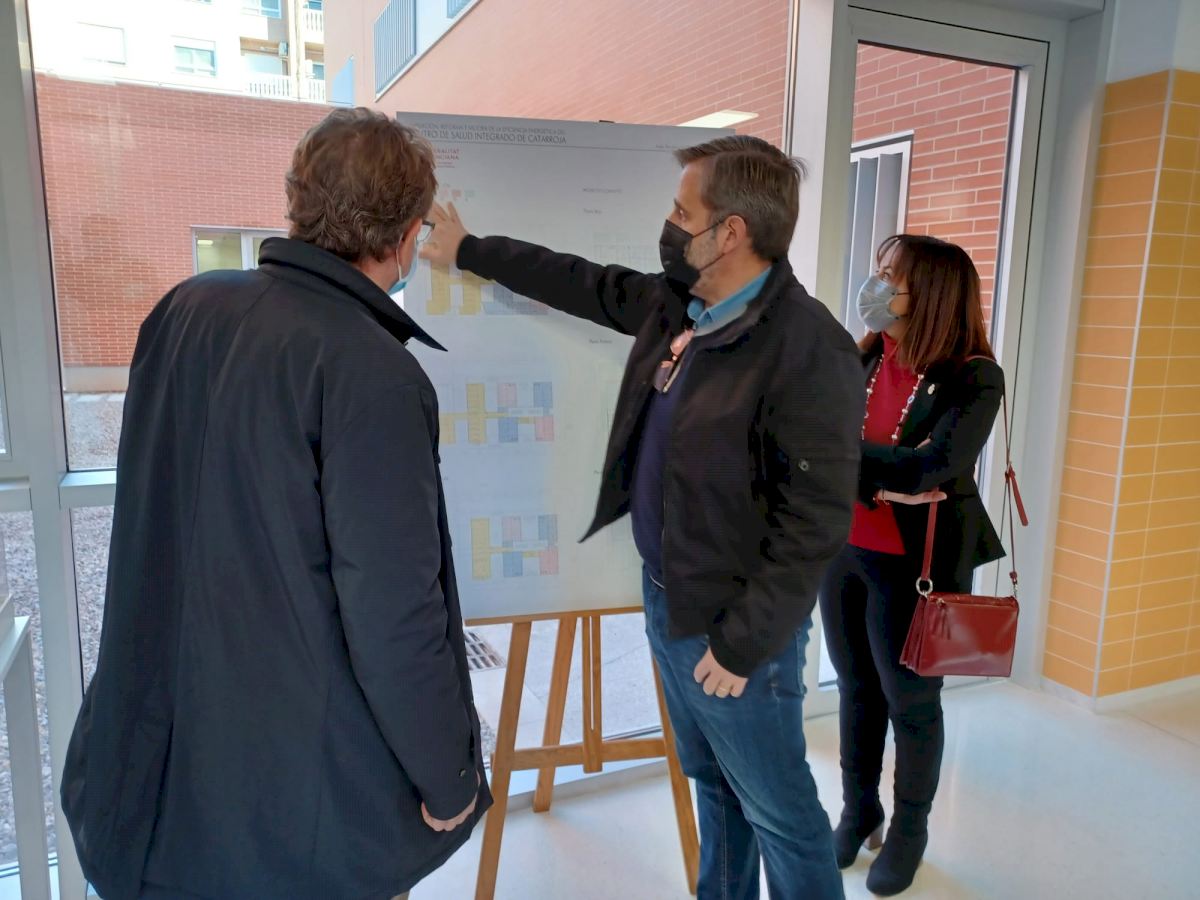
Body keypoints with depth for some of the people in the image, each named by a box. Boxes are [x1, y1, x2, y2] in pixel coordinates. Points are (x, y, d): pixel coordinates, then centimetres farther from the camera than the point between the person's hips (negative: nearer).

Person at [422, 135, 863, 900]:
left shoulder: (809, 349, -23)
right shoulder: (672, 304, 3)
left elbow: (816, 521, -23)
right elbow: (586, 285, 19)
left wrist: (744, 643, -19)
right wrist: (471, 251, 26)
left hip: (734, 624, -8)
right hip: (665, 596, 8)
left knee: (777, 809, 11)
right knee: (713, 786, 25)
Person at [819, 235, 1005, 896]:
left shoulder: (973, 377, -14)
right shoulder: (861, 358, -1)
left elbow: (928, 467, -26)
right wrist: (885, 480, -23)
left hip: (915, 566, -4)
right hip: (843, 551, 4)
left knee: (911, 702, 12)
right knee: (857, 690, 19)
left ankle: (910, 829, 36)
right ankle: (858, 811, 40)